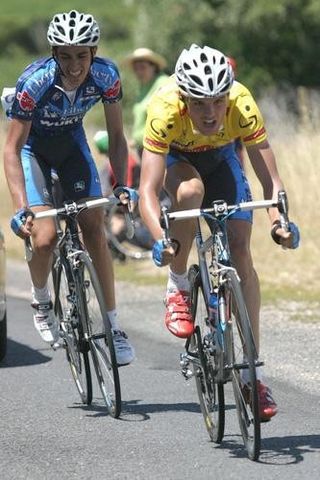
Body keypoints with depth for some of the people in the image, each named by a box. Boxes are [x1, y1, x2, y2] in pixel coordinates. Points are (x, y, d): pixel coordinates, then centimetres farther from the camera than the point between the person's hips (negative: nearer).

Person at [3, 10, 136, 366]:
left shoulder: (106, 76, -25)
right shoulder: (34, 82, -35)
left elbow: (116, 136, -13)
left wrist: (121, 185, -25)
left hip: (70, 142, 3)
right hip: (32, 145, -3)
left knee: (95, 230, -6)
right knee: (45, 236, -18)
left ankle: (112, 326, 2)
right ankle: (41, 303, 12)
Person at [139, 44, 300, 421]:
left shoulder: (242, 106, -35)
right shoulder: (165, 109, -39)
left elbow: (270, 180, -33)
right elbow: (148, 189, -43)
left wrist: (278, 221, -52)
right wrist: (160, 239, -59)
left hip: (220, 157, 2)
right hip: (175, 158, -2)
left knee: (240, 252, -11)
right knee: (190, 190, -37)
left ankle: (252, 372, -5)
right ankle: (178, 290, -15)